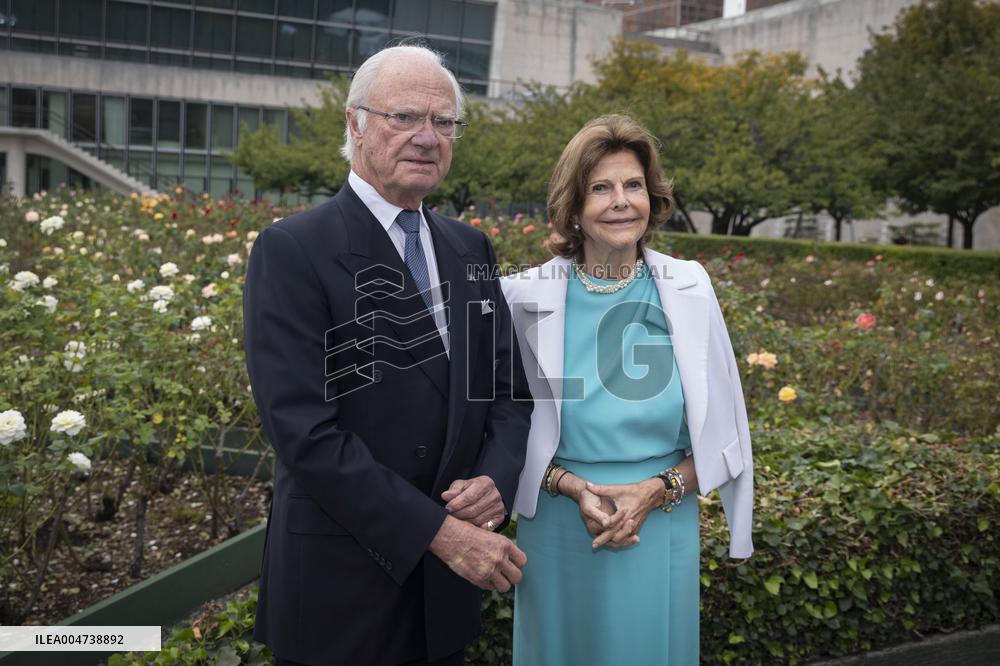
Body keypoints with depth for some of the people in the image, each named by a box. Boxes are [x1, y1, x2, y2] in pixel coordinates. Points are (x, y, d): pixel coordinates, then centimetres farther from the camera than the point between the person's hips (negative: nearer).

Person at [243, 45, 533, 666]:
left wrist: (495, 481, -10)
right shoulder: (293, 251, -13)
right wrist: (438, 532, -20)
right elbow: (303, 428, -20)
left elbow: (508, 389, 9)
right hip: (339, 589, -5)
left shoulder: (472, 249, 7)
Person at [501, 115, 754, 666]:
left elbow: (720, 433, 2)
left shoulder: (688, 289, -4)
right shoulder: (527, 295, -7)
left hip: (661, 530, 1)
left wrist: (655, 490, -12)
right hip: (559, 530, 0)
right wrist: (574, 487, -14)